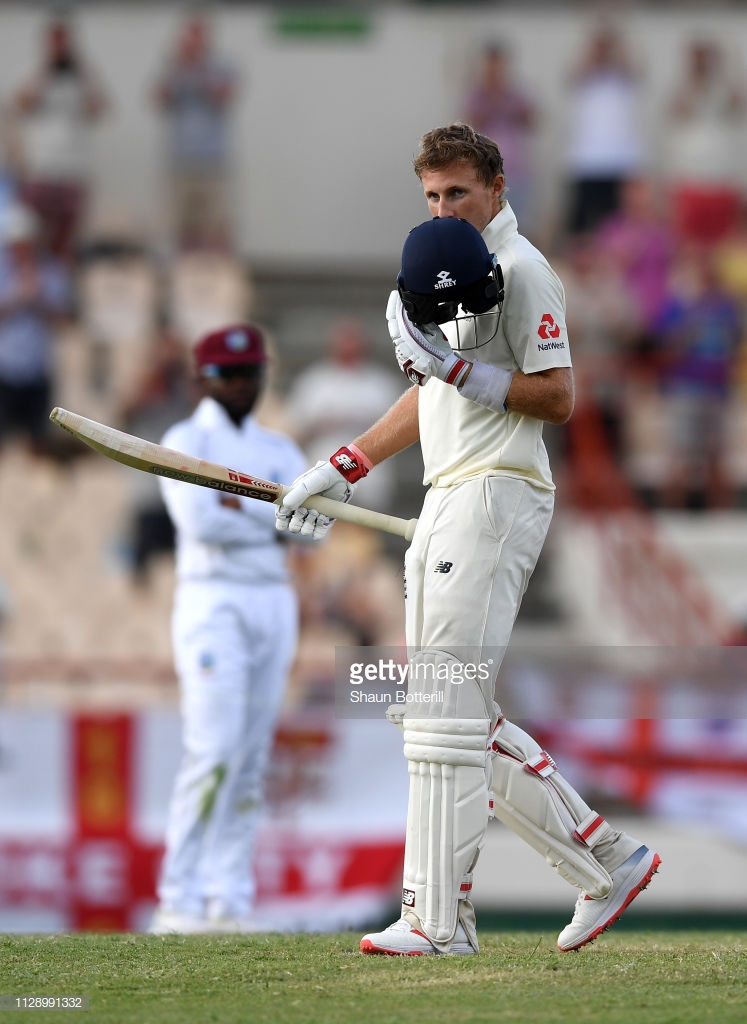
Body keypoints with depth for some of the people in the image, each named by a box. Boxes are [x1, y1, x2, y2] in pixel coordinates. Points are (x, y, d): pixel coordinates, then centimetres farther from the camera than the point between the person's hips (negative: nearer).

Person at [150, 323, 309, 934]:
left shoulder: (280, 451, 16)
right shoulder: (185, 442, -1)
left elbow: (317, 524, 1)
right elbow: (198, 522, -17)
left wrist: (244, 505, -13)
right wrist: (276, 522, -8)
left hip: (273, 607, 6)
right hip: (211, 603, -6)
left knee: (252, 758, 3)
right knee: (213, 751, -16)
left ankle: (229, 900, 4)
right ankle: (179, 901, -14)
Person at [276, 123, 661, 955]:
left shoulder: (519, 269, -8)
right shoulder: (446, 265, 21)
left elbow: (557, 397, -14)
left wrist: (454, 366, -21)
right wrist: (340, 470, 24)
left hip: (498, 493, -10)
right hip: (450, 505, 10)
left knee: (444, 702, -14)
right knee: (456, 714, 10)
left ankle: (438, 917, -14)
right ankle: (606, 862, 16)